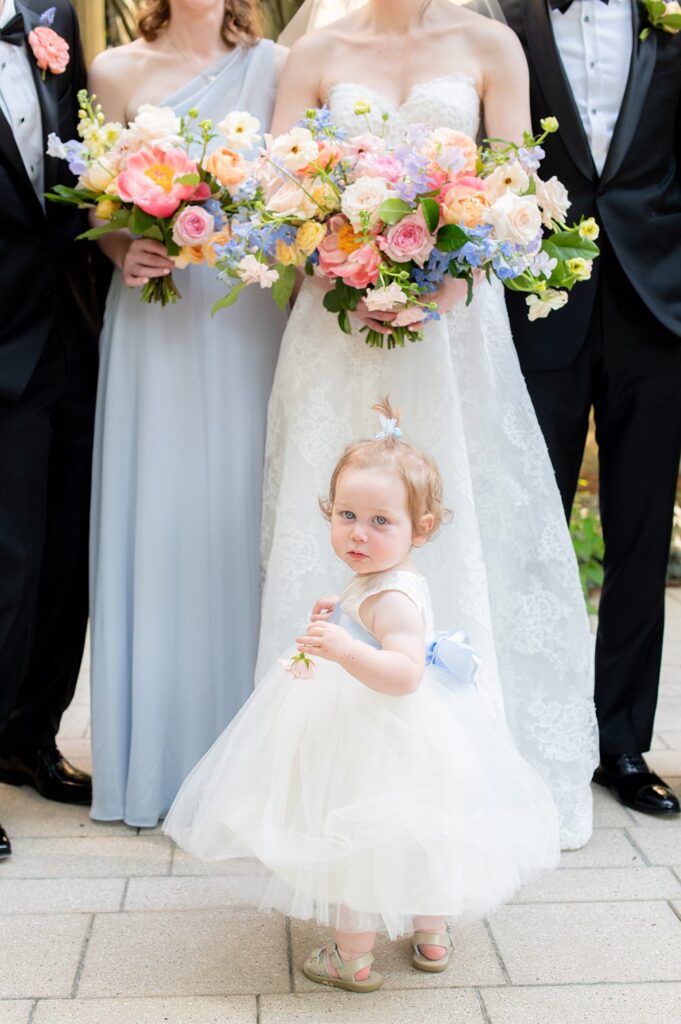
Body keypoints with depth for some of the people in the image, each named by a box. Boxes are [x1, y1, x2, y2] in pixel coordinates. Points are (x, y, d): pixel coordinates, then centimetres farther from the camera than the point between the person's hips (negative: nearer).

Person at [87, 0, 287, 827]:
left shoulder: (274, 67, 8)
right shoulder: (116, 71, 9)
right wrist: (125, 252, -10)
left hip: (249, 320, 0)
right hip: (154, 324, 1)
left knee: (239, 518, 2)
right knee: (155, 518, 2)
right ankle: (159, 752, 14)